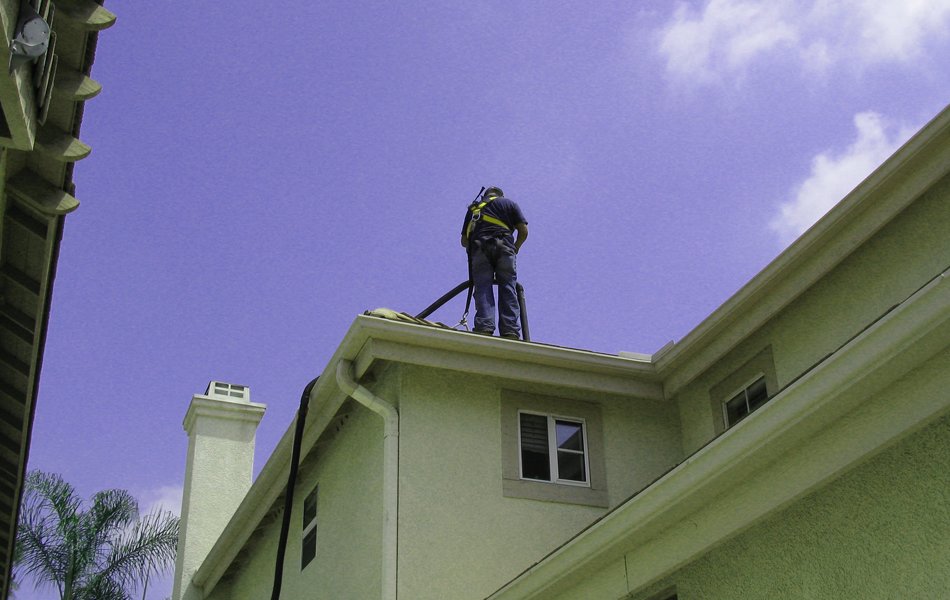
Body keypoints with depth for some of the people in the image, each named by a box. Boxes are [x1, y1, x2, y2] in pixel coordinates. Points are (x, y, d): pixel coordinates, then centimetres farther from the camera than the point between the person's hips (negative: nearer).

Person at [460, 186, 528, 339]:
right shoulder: (509, 203, 26)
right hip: (504, 247, -1)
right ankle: (510, 332, -22)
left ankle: (484, 328, -28)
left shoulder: (473, 208, 31)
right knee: (507, 289, -6)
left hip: (479, 249, 1)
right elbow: (524, 231, 15)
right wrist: (515, 249, 28)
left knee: (483, 289, -8)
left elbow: (464, 241, 28)